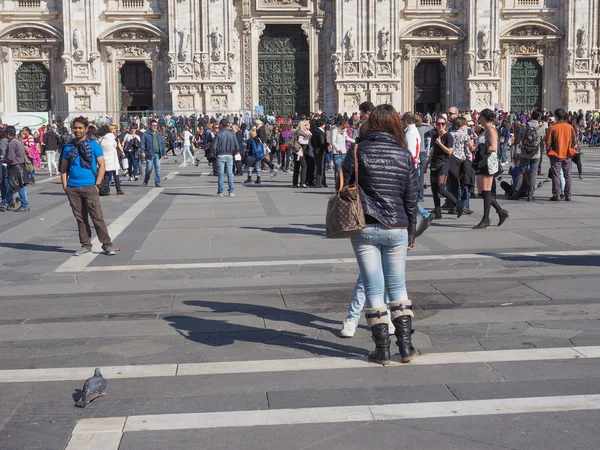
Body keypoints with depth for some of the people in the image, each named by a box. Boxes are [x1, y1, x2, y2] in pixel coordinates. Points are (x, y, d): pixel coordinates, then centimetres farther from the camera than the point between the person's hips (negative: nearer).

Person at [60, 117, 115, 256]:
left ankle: (107, 245, -1)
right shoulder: (68, 147, 10)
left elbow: (101, 166, -1)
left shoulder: (94, 145, 1)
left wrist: (97, 184, -8)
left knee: (97, 217, -6)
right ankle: (85, 245, 16)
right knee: (80, 218, 9)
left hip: (89, 187, -4)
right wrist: (65, 185, 2)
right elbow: (64, 168, 14)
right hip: (72, 188, 4)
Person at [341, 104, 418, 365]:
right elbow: (411, 199, 4)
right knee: (398, 287, 13)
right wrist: (410, 234, 12)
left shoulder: (357, 151, -5)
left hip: (364, 229, -2)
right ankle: (405, 346, 13)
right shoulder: (405, 155, 1)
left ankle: (382, 350, 8)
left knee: (374, 289, 4)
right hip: (396, 229, 2)